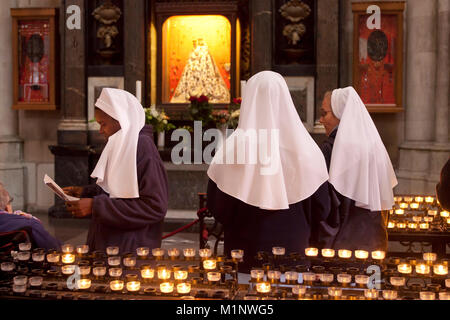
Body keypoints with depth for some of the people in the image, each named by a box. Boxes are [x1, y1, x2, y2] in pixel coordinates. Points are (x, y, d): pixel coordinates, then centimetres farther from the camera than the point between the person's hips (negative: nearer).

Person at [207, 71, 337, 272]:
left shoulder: (231, 149, -10)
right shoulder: (307, 150, -8)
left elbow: (216, 205, -3)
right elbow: (321, 209, 0)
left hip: (245, 250, -1)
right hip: (292, 248, 1)